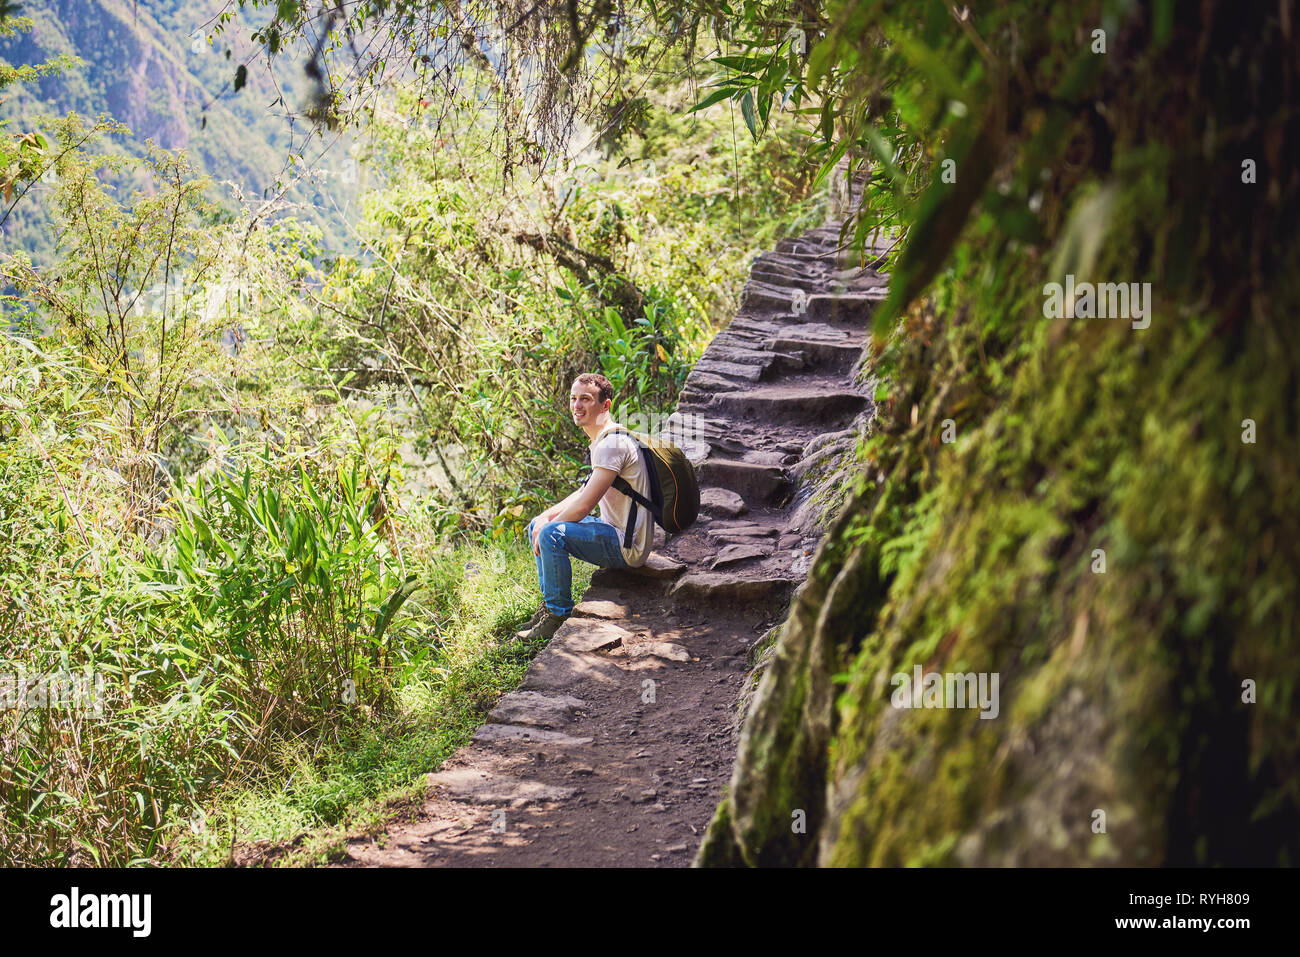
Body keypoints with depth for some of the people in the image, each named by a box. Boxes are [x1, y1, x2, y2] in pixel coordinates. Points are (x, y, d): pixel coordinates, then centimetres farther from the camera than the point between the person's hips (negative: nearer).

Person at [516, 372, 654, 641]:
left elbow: (583, 506, -23)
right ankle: (549, 603, 18)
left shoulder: (612, 444, -22)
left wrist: (548, 526, -8)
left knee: (552, 533, -27)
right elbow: (584, 493, 20)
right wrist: (546, 517, 6)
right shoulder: (603, 439, 12)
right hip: (616, 532, 11)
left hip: (627, 545, -11)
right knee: (537, 526, 15)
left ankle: (560, 614, -13)